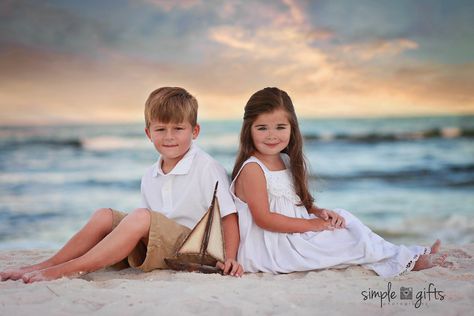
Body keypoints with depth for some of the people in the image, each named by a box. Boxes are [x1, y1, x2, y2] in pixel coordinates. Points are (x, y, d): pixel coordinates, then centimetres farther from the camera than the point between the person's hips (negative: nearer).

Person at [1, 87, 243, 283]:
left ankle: (68, 269, -30)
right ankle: (47, 265, -12)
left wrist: (230, 259, -19)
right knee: (104, 215, -10)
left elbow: (229, 216, -8)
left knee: (141, 217, -31)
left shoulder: (207, 168, -6)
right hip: (153, 246, 7)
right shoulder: (150, 176, 13)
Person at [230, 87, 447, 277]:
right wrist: (311, 224, -20)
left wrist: (319, 213, -4)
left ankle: (408, 256, -2)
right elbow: (264, 218, -22)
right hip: (269, 250, -9)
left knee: (342, 219, -2)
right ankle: (406, 261, -3)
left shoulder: (285, 161, 11)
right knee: (345, 238, -14)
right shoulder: (252, 169, -18)